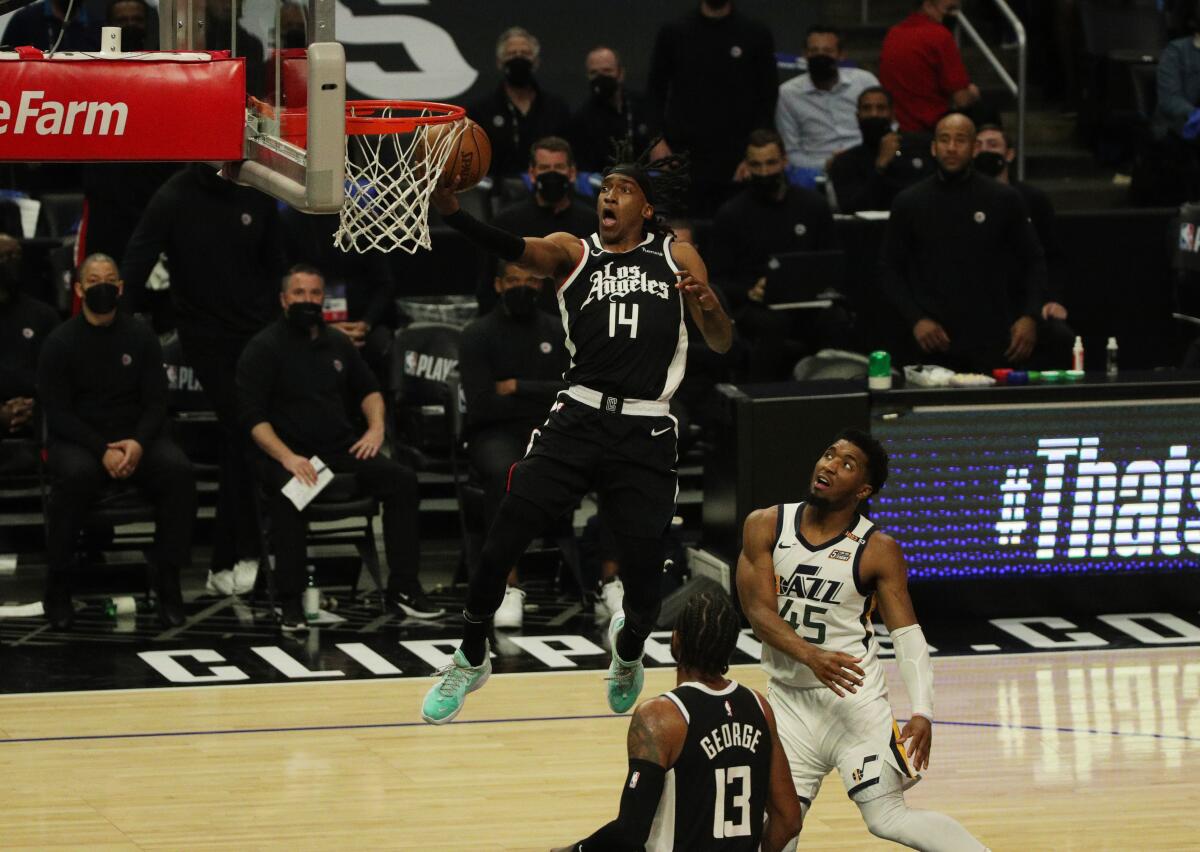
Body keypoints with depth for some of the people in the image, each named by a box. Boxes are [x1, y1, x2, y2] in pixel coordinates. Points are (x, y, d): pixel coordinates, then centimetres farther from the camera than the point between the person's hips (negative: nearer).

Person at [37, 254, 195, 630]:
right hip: (76, 440, -2)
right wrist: (103, 450, -20)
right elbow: (57, 412, -6)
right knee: (76, 474, -38)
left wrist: (138, 444, -17)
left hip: (135, 438, 2)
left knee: (178, 470, -29)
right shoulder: (60, 342, -1)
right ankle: (58, 582, -21)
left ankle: (168, 580, -20)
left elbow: (156, 403, 4)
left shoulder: (140, 337, 6)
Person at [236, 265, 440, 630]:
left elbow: (368, 390, 28)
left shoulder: (337, 343, 16)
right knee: (288, 494, -39)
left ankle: (403, 588, -12)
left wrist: (376, 427, 6)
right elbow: (254, 417, -10)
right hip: (286, 453, -5)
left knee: (402, 478, -17)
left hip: (340, 449, 5)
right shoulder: (263, 348, -2)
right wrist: (287, 458, -25)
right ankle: (291, 602, -30)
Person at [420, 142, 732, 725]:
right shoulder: (573, 252, 9)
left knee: (644, 577, 0)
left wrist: (708, 305, -12)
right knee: (503, 539, -11)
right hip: (578, 418, 0)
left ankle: (629, 648, 36)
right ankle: (471, 660, 10)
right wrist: (452, 214, -33)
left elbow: (721, 344, 12)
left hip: (645, 434, 0)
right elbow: (518, 250, -13)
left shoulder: (677, 257, 12)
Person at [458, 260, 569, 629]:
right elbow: (483, 404, -10)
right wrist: (544, 401, -7)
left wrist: (517, 387, -8)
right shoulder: (477, 336, 2)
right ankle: (509, 586, -41)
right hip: (495, 434, -3)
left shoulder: (558, 331, 12)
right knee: (504, 471, -40)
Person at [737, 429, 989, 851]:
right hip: (789, 701, 3)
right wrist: (810, 656, -28)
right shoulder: (766, 527, -2)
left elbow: (908, 635, -9)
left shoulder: (877, 550, -8)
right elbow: (759, 611, -9)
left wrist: (922, 711, -24)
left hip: (854, 699, -3)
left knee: (888, 817, -13)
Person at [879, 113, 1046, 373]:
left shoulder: (1004, 200, 5)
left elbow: (1033, 262, 10)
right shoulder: (908, 203, 5)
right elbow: (889, 270, 8)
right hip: (931, 343, 0)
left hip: (991, 342, 0)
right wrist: (916, 319, -5)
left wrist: (1030, 316, -3)